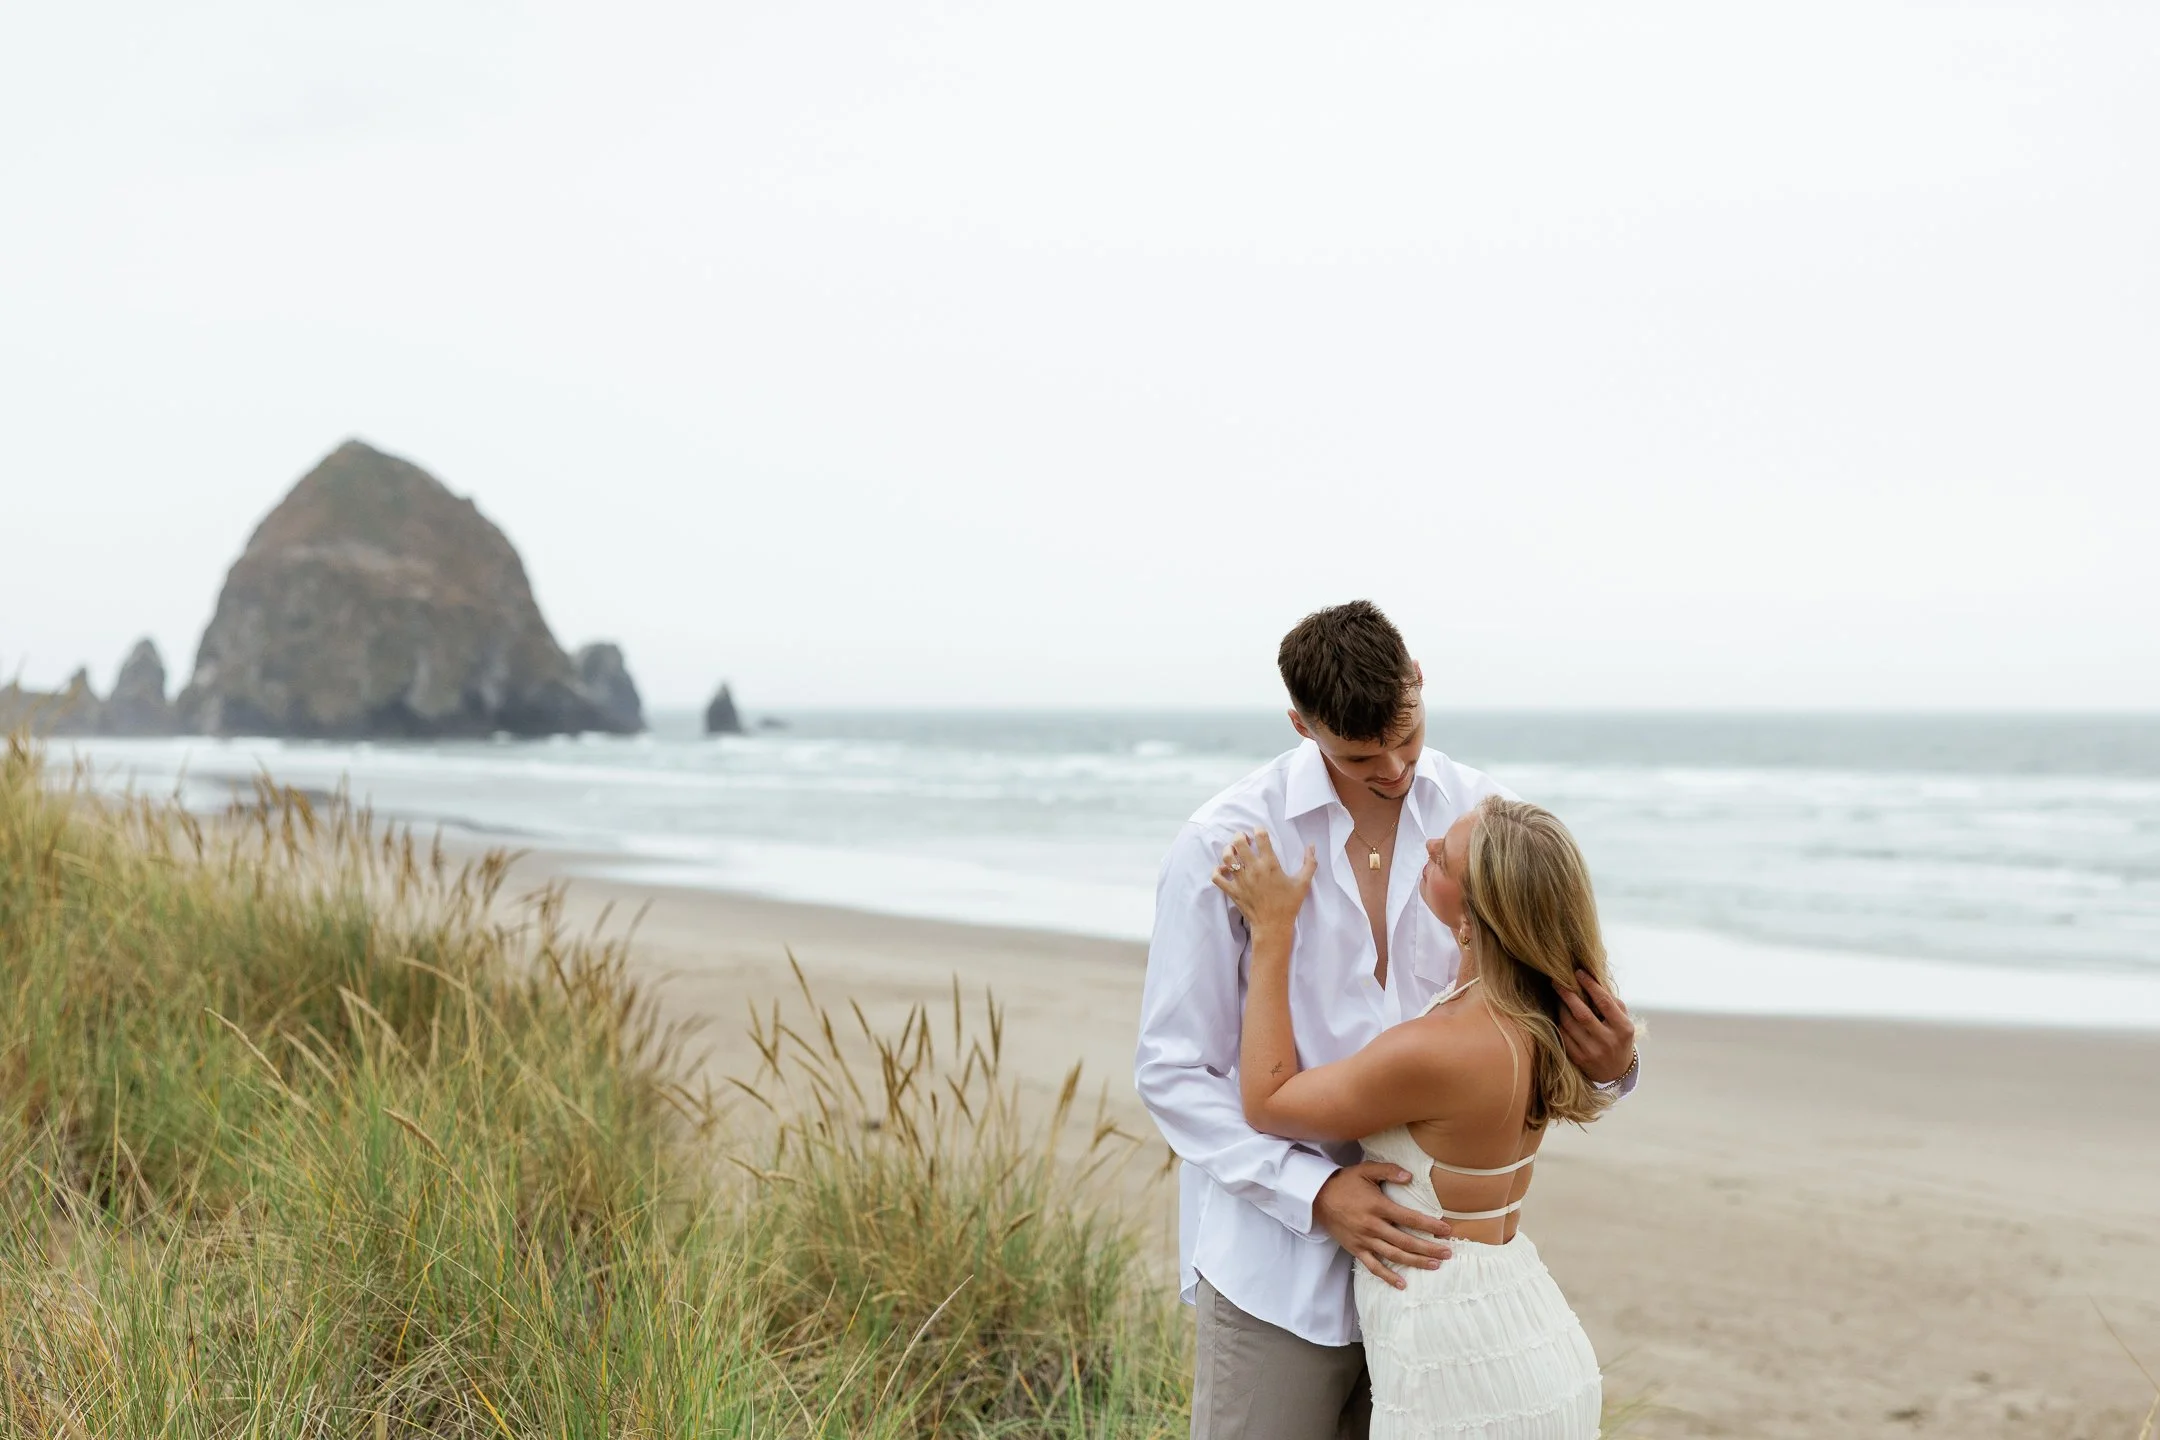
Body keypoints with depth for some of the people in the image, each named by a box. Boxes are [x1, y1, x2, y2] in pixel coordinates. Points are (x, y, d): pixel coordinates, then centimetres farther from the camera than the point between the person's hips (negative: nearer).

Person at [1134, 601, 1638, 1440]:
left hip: (1427, 1248, 3)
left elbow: (1559, 1012, 6)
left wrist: (1608, 1063, -18)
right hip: (1280, 1267, -3)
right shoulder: (1225, 843, -10)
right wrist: (1312, 1192, -19)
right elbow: (1171, 1071, -7)